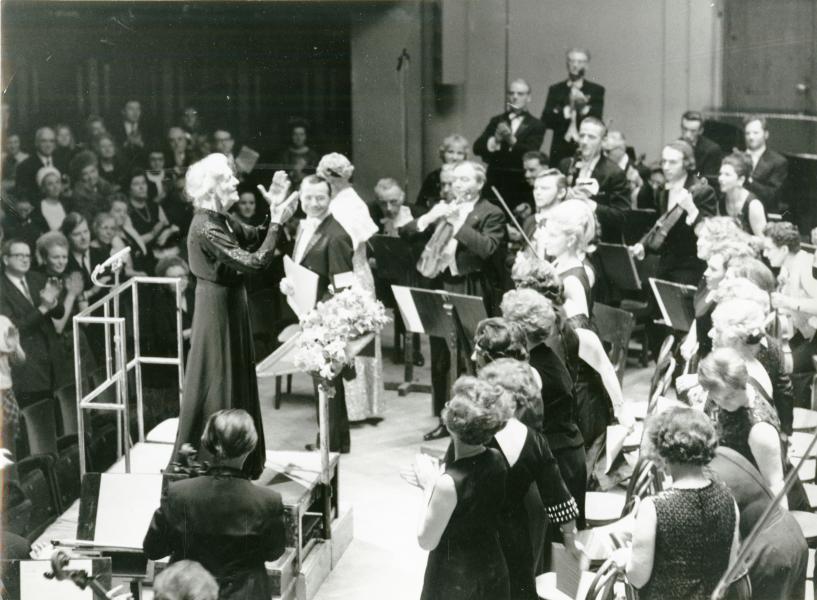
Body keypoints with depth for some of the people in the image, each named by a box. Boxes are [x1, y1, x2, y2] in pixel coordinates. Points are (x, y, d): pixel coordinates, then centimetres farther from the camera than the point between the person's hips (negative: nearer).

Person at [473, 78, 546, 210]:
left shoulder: (536, 125, 3)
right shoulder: (497, 121, 13)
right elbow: (477, 148, 2)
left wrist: (512, 141, -27)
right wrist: (495, 140, -17)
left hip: (520, 186, -2)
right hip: (495, 182, 3)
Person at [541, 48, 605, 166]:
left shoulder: (597, 90, 8)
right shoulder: (555, 90, 12)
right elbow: (546, 120, 1)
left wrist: (583, 107, -20)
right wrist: (565, 113, -12)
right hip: (560, 151, 1)